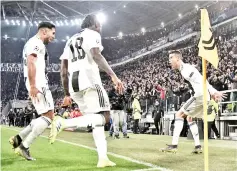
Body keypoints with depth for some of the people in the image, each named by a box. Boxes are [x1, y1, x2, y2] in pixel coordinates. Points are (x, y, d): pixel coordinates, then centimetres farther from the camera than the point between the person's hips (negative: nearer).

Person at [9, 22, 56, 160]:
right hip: (38, 84, -10)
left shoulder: (37, 44, 25)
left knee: (46, 116, 11)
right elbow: (30, 63, -20)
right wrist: (32, 86, -26)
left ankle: (19, 138, 12)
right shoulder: (36, 43, -7)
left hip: (39, 84, 10)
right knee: (48, 116, -11)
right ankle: (24, 146, -9)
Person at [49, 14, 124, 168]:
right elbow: (96, 55, -15)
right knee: (104, 117, -8)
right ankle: (64, 123, -23)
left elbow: (64, 71, 23)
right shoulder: (93, 34, 7)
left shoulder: (71, 41, 28)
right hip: (89, 81, -8)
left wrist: (67, 94, 26)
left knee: (96, 120, 12)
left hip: (74, 85, 8)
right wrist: (113, 76, -21)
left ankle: (103, 158, 4)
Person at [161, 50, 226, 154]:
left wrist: (213, 92, -22)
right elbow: (202, 80, 22)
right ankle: (198, 146, 16)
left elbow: (201, 80, -16)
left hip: (200, 95, -10)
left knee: (179, 114, -7)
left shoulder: (185, 68, -7)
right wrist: (213, 92, 15)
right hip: (205, 97, 10)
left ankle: (174, 145, -11)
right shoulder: (186, 69, 24)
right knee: (189, 118, 20)